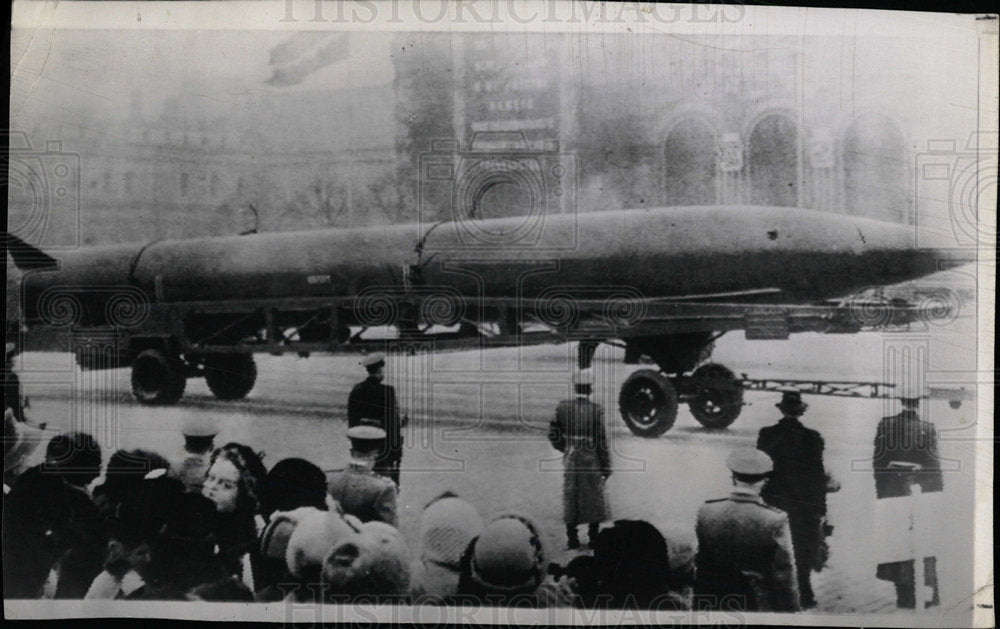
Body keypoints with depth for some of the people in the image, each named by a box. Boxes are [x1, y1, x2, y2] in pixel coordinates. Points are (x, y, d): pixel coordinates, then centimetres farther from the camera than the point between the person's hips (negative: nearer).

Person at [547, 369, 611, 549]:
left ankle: (572, 538, 14)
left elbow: (553, 434, 2)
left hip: (570, 460, 3)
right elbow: (602, 441, -11)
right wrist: (606, 467, -3)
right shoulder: (596, 410, -14)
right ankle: (593, 537, 17)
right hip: (591, 461, -3)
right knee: (595, 499, 12)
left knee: (570, 499, 11)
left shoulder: (563, 407, -4)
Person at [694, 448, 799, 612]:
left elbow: (696, 567, 1)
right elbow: (785, 575, -11)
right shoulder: (775, 521, -17)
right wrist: (790, 609, 3)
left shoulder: (706, 513, -9)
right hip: (759, 606, -3)